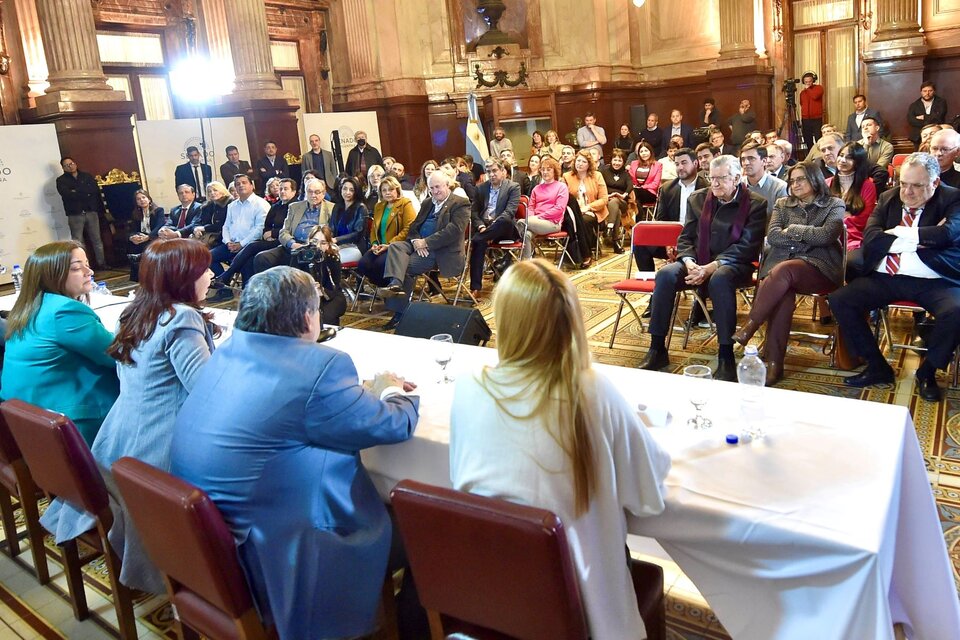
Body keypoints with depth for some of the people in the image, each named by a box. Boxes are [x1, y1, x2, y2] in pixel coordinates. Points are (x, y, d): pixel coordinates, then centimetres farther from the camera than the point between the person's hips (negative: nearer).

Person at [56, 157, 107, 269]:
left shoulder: (87, 176, 13)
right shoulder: (61, 180, 5)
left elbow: (95, 190, -4)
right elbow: (67, 194, -13)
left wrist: (77, 192, -9)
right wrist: (86, 193, -11)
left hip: (91, 212, 2)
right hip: (75, 215, -2)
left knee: (97, 239, 7)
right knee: (77, 242, -4)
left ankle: (102, 263, 15)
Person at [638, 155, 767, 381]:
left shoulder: (755, 204, -1)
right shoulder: (697, 199, 12)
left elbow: (747, 245, -10)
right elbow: (685, 238, 9)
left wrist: (711, 267, -22)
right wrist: (690, 263, -12)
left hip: (732, 264, -4)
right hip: (697, 262, 4)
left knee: (719, 279, -39)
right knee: (665, 274, -26)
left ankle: (726, 356, -33)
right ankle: (657, 349, -21)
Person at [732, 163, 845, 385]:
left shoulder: (834, 205, 12)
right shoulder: (782, 204, 22)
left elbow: (827, 235, -8)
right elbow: (773, 236, 4)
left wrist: (793, 230, -1)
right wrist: (810, 237, -1)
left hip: (819, 268, -2)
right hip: (780, 263, 2)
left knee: (783, 270, -37)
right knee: (783, 295, -34)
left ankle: (747, 330, -37)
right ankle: (774, 363, -37)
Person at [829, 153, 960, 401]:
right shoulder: (889, 199, 12)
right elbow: (870, 239, -3)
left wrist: (898, 234, -10)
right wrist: (920, 239, -11)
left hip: (933, 281, -3)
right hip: (886, 278, 4)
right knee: (839, 300, -15)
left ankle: (927, 371, -3)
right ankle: (877, 366, -1)